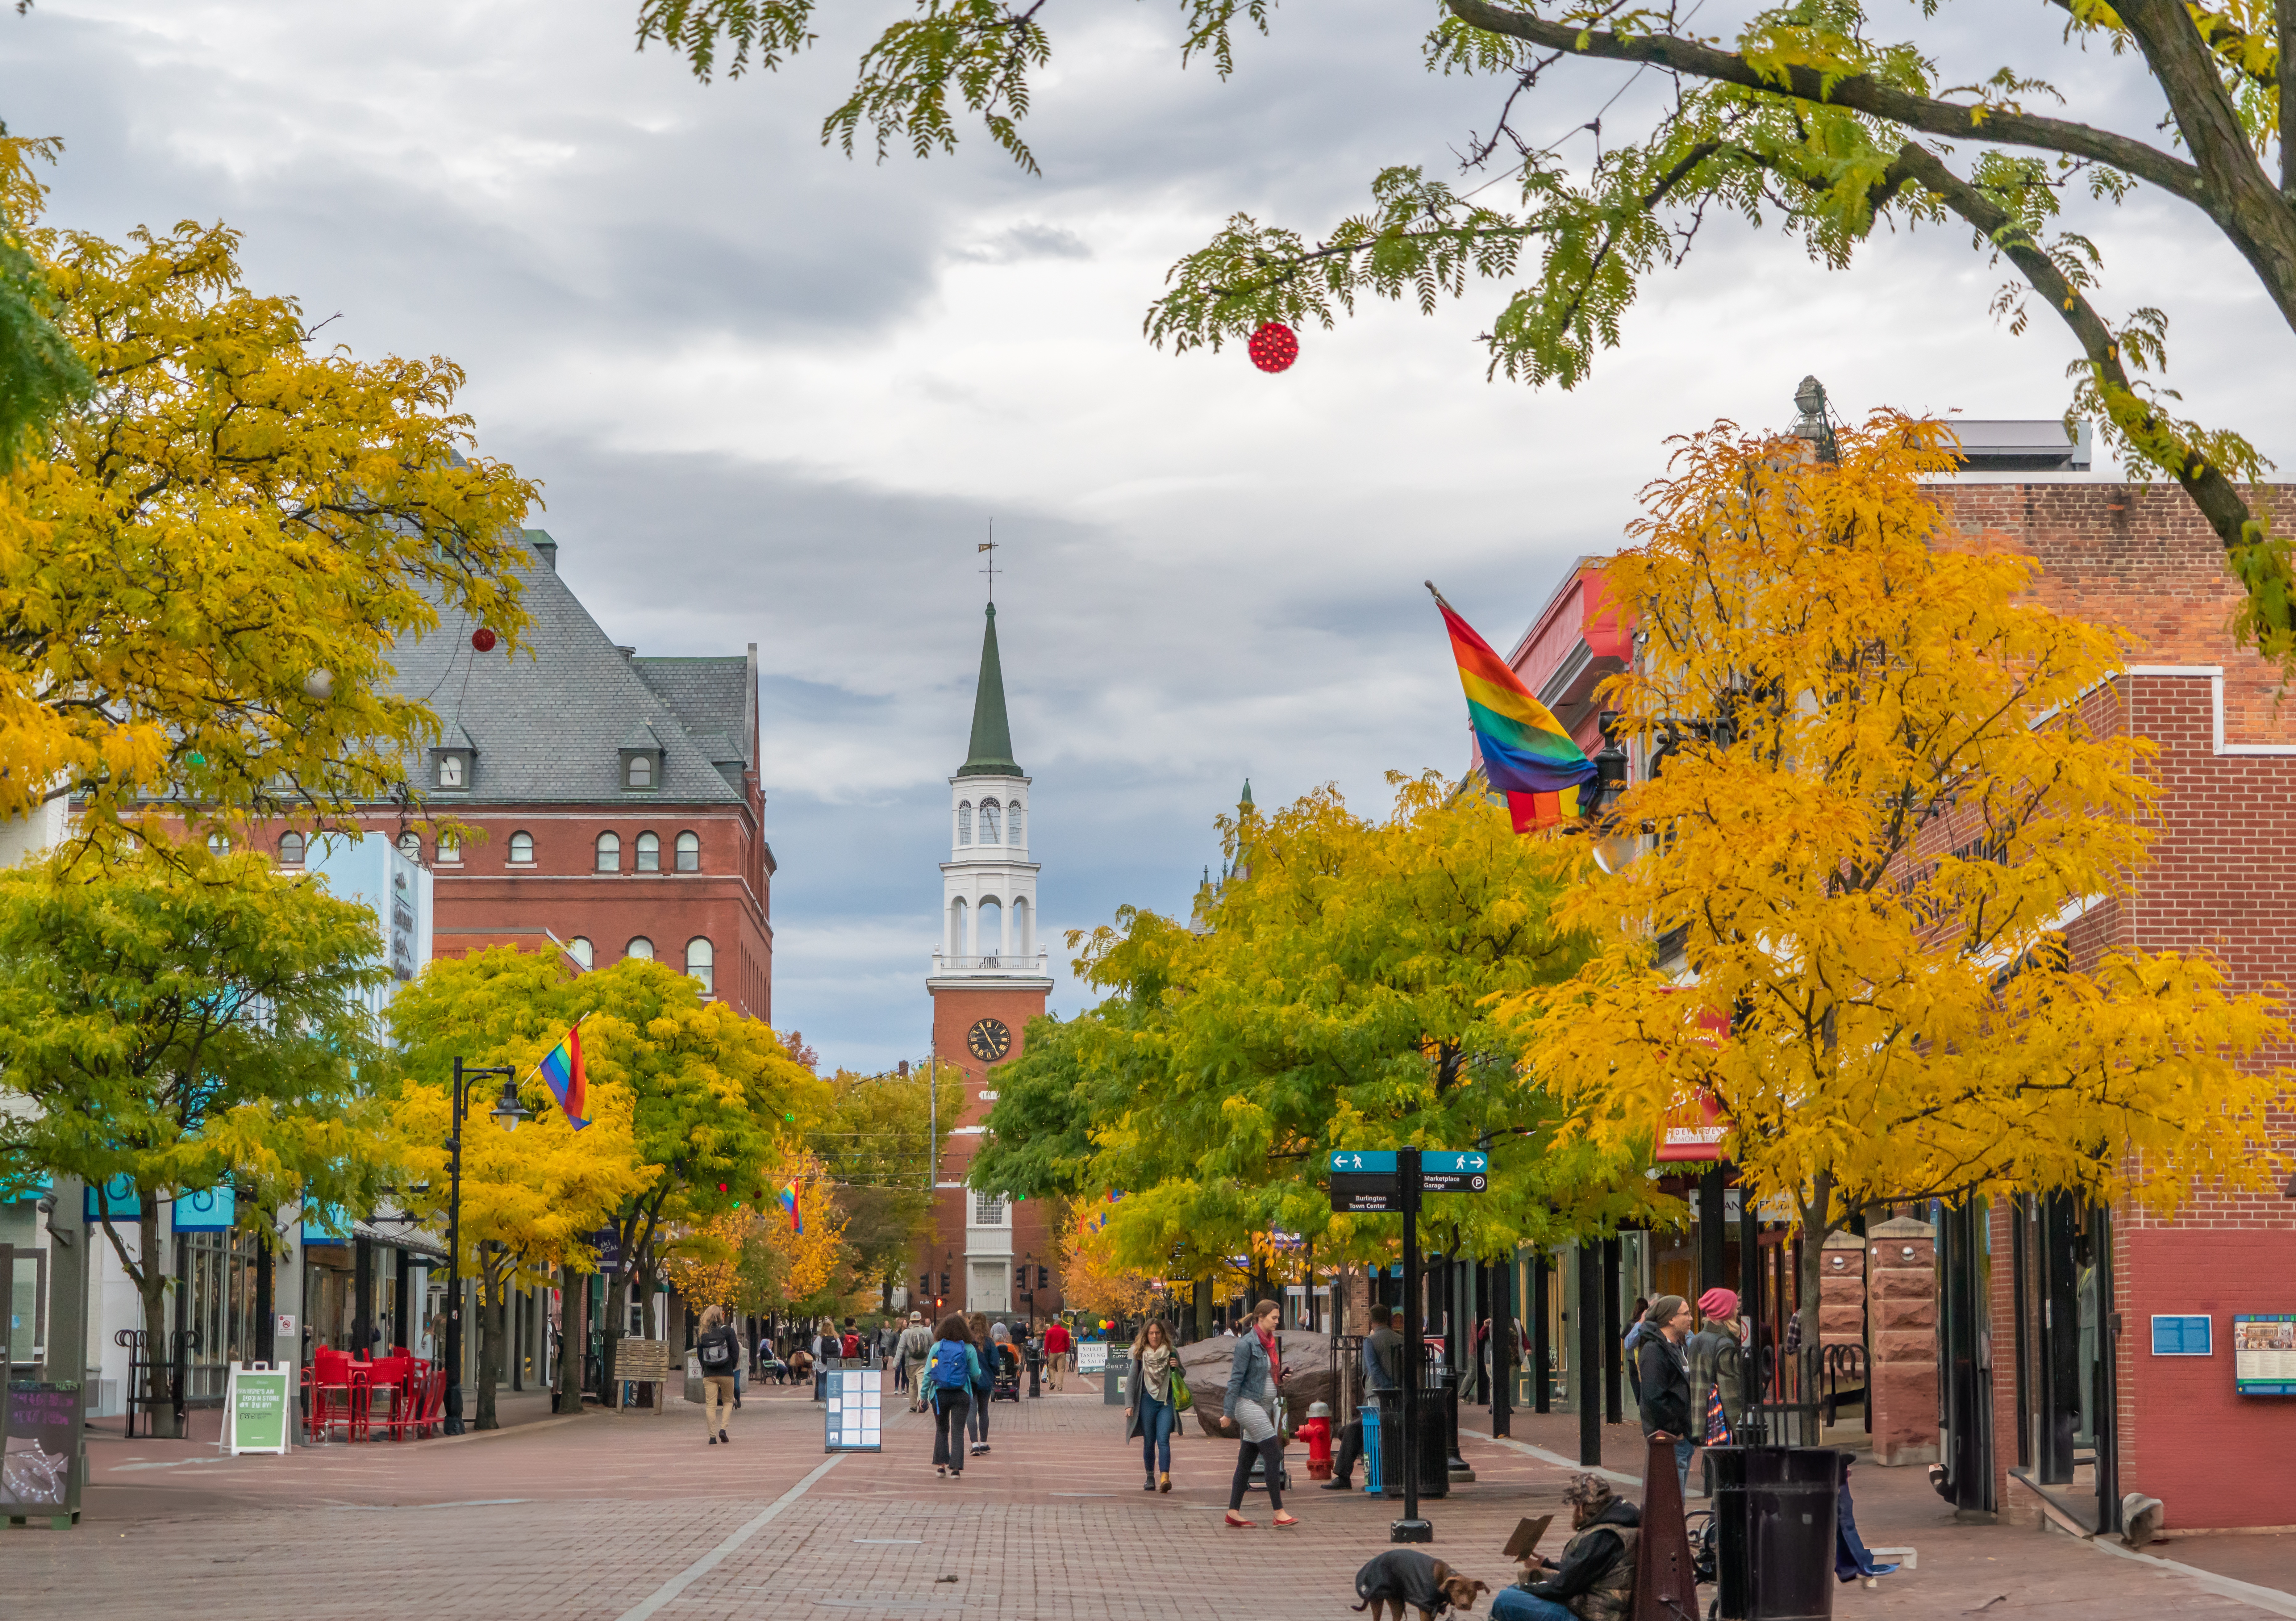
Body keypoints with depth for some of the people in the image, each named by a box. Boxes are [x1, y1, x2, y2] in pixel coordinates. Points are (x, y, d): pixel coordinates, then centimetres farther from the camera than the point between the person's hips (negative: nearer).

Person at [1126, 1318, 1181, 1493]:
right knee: (1149, 1442, 5)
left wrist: (1177, 1368, -5)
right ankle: (1150, 1478, 17)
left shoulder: (1172, 1354, 5)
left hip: (1167, 1401, -1)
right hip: (1147, 1401, 1)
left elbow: (1182, 1376, 18)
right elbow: (1131, 1380, 5)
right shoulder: (1140, 1354, 3)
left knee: (1163, 1440, -12)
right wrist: (1129, 1405, -3)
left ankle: (1165, 1478, -22)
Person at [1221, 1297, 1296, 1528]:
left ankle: (1233, 1513, 13)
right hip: (1249, 1404, -9)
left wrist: (1281, 1378, 6)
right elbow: (1236, 1379, -14)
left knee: (1247, 1459, 9)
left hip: (1264, 1406, 9)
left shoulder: (1269, 1342, 13)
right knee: (1273, 1455, -13)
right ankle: (1279, 1513, -12)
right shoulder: (1247, 1343, -13)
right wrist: (1228, 1413, -15)